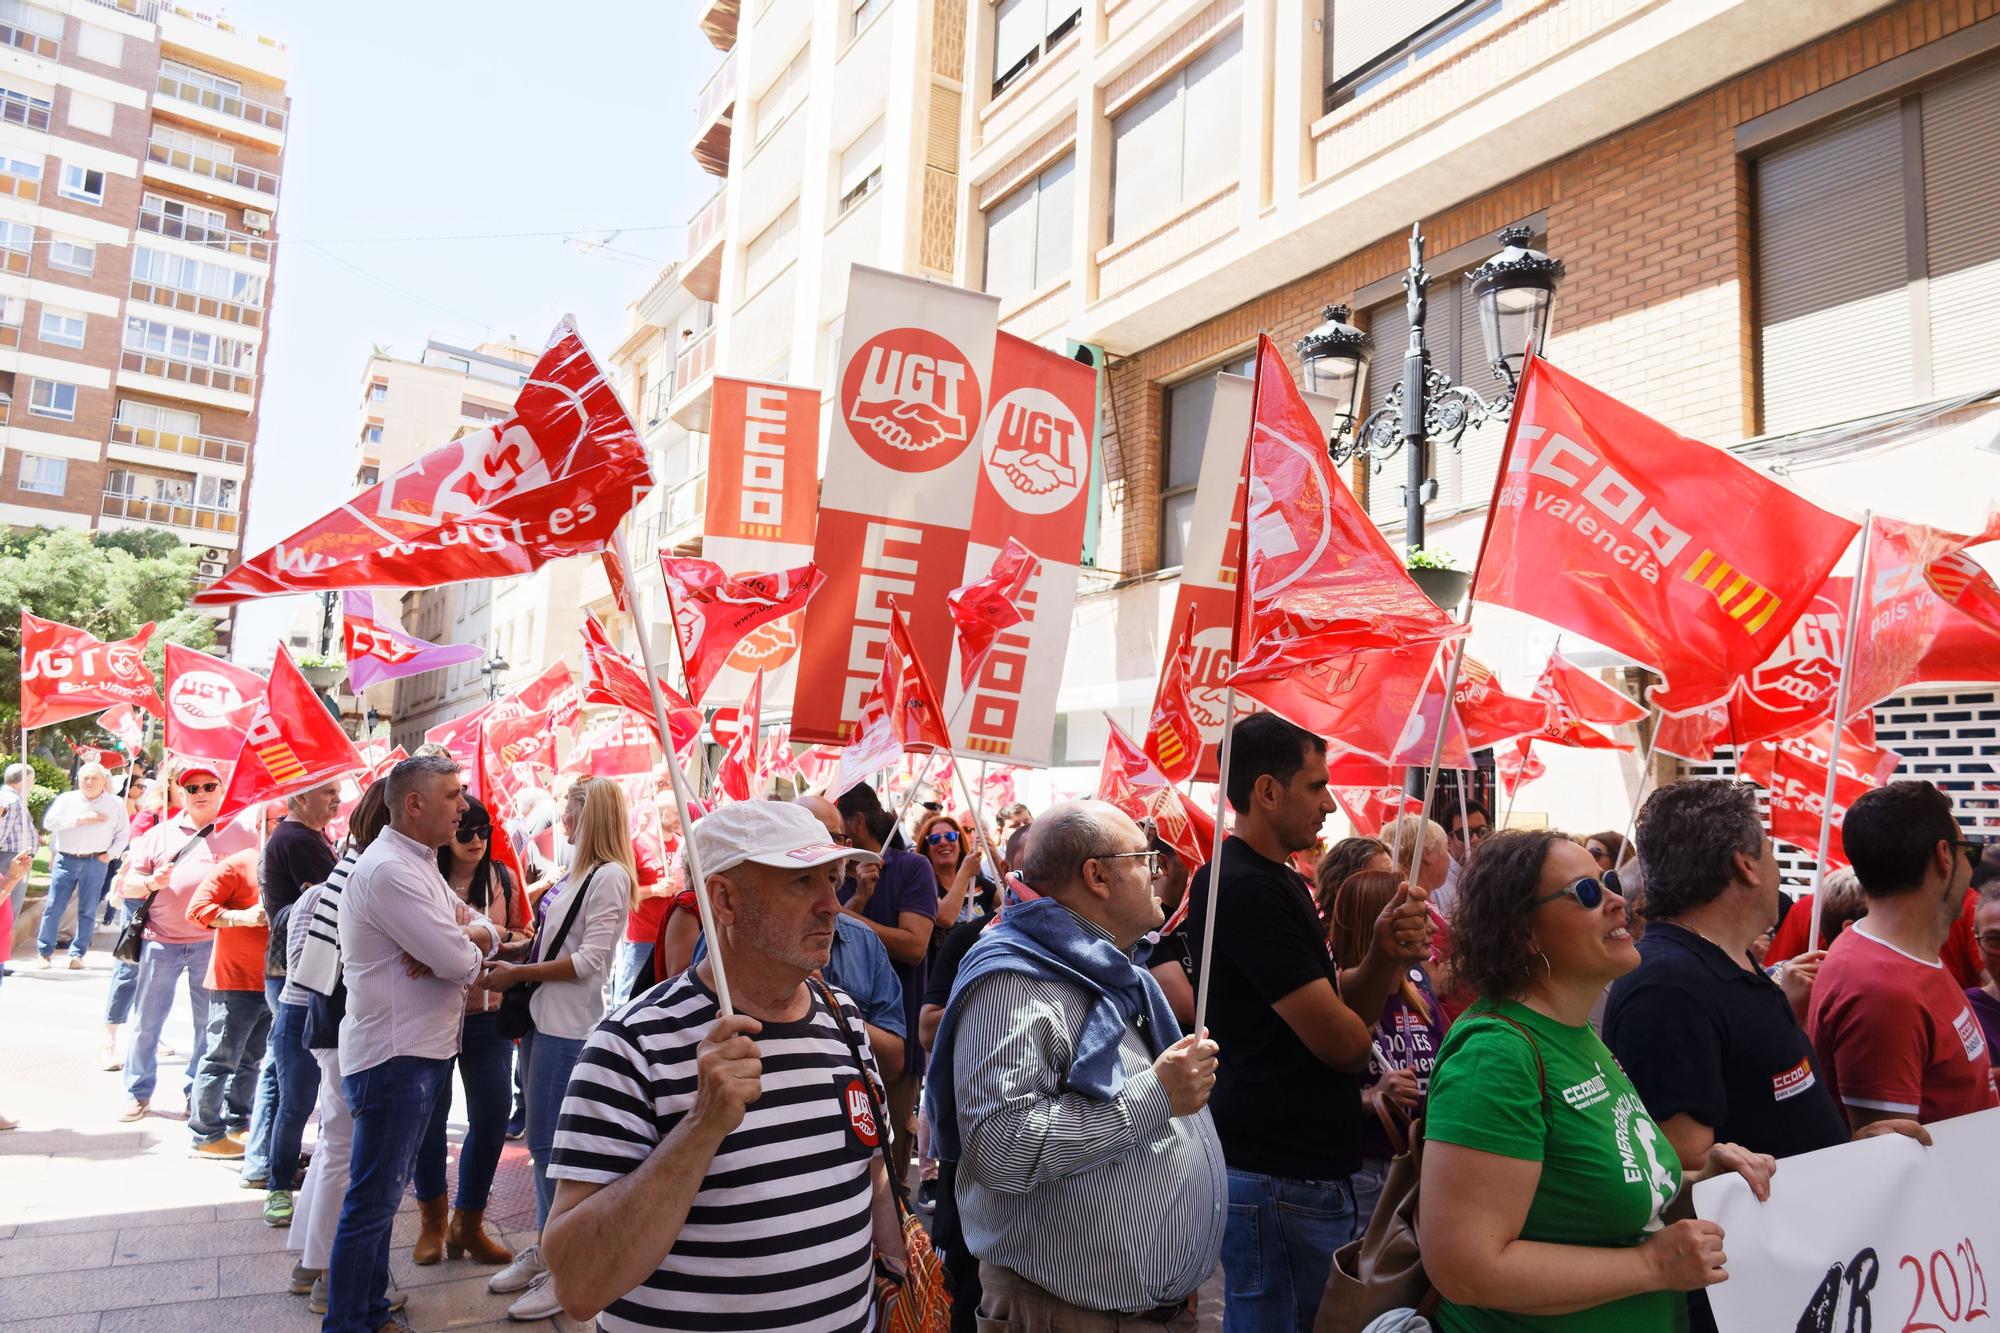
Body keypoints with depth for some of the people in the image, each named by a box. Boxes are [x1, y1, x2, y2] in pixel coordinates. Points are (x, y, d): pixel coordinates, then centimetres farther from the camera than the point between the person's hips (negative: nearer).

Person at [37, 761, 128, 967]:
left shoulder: (116, 804, 6)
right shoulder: (66, 799, 6)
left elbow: (123, 834, 9)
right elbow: (49, 821, -7)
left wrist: (111, 854, -3)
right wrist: (81, 819, -15)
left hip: (95, 863, 0)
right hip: (66, 860, 0)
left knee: (87, 911, 2)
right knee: (53, 907, 0)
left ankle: (77, 954, 11)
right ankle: (45, 952, 12)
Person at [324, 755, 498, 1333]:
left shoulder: (421, 865, 13)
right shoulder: (388, 870, -21)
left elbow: (488, 933, 11)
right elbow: (458, 962, -25)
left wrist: (463, 941, -12)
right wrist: (470, 951, -2)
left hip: (421, 1050, 10)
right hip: (393, 1054, -10)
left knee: (383, 1194, 20)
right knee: (373, 1199, 1)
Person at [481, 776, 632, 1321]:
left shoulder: (609, 876, -14)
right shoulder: (576, 871, 12)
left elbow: (589, 961, -18)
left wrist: (518, 973, -14)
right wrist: (514, 973, 9)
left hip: (569, 1029, -9)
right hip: (541, 1018, 9)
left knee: (553, 1147, -2)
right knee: (543, 1143, 16)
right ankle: (545, 1249, 29)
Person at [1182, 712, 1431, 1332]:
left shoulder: (1281, 882, 12)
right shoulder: (1245, 887, -20)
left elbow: (1346, 1007, 8)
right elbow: (1340, 1041, -21)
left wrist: (1385, 956, -11)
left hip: (1312, 1171, 10)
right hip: (1279, 1181, -10)